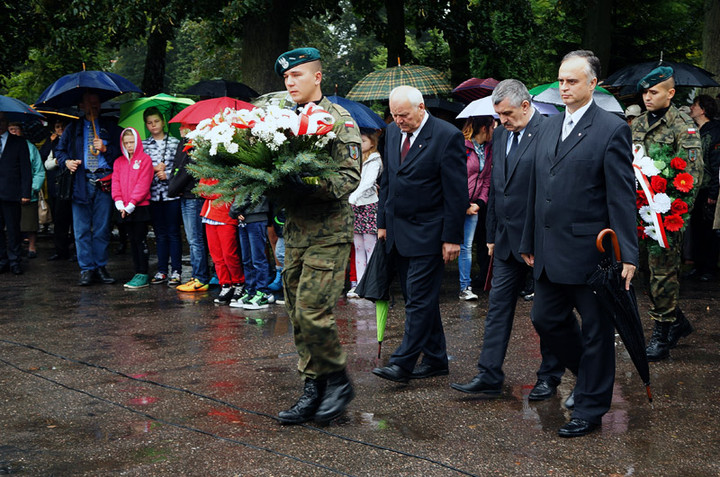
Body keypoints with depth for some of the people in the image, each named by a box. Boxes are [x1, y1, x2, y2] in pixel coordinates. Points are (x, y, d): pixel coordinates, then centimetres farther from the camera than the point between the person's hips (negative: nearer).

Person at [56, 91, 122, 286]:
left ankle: (100, 267, 9)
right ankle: (86, 269, 3)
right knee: (82, 229, -2)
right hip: (80, 181, 0)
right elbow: (60, 150, 19)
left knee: (102, 228, 1)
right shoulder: (73, 128, 16)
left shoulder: (110, 127, 14)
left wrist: (105, 149, -10)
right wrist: (67, 161, -2)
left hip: (104, 182, 0)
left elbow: (121, 151, 7)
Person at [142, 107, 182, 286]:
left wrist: (168, 174, -11)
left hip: (172, 193, -2)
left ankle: (176, 271, 3)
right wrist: (155, 169, -10)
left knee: (173, 232, -1)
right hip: (154, 193, 2)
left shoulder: (175, 143, 4)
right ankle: (162, 270, 14)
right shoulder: (143, 145, 9)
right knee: (160, 233, 8)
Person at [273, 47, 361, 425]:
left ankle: (339, 381, 8)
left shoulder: (339, 120, -6)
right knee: (298, 316, 8)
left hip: (328, 234, -7)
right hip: (294, 233, 7)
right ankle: (313, 391, 18)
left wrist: (308, 185, -26)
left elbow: (350, 177, -14)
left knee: (312, 311, -12)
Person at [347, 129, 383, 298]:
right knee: (358, 247, 6)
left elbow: (368, 182, -16)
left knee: (370, 246, -5)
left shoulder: (374, 160, -3)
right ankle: (360, 284, 8)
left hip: (369, 205, -7)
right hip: (355, 205, 7)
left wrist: (353, 197, -27)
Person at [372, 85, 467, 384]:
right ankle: (436, 360, 20)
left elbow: (456, 192, -11)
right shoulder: (393, 132, 9)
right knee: (420, 298, 11)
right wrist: (383, 222, 14)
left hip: (427, 234, -7)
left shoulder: (448, 137, -11)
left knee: (419, 298, -6)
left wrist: (452, 237, -13)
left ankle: (402, 364, -4)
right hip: (398, 233, 7)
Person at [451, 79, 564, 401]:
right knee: (498, 305, 5)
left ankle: (549, 377, 20)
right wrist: (492, 235, 15)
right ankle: (489, 376, 9)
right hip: (507, 240, 7)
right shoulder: (500, 135, 11)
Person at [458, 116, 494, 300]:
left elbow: (486, 179, 12)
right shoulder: (461, 146, -9)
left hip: (473, 207, 5)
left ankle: (465, 288, 8)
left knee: (466, 247, 5)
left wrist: (480, 202, -2)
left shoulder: (489, 150, 10)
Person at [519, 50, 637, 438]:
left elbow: (622, 196, -12)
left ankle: (590, 408, 18)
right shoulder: (549, 126, 13)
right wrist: (529, 240, 18)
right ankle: (593, 373, 34)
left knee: (595, 330, 5)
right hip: (550, 252, 7)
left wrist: (626, 254, -16)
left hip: (589, 251, -7)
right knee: (545, 319, 12)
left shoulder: (612, 129, -9)